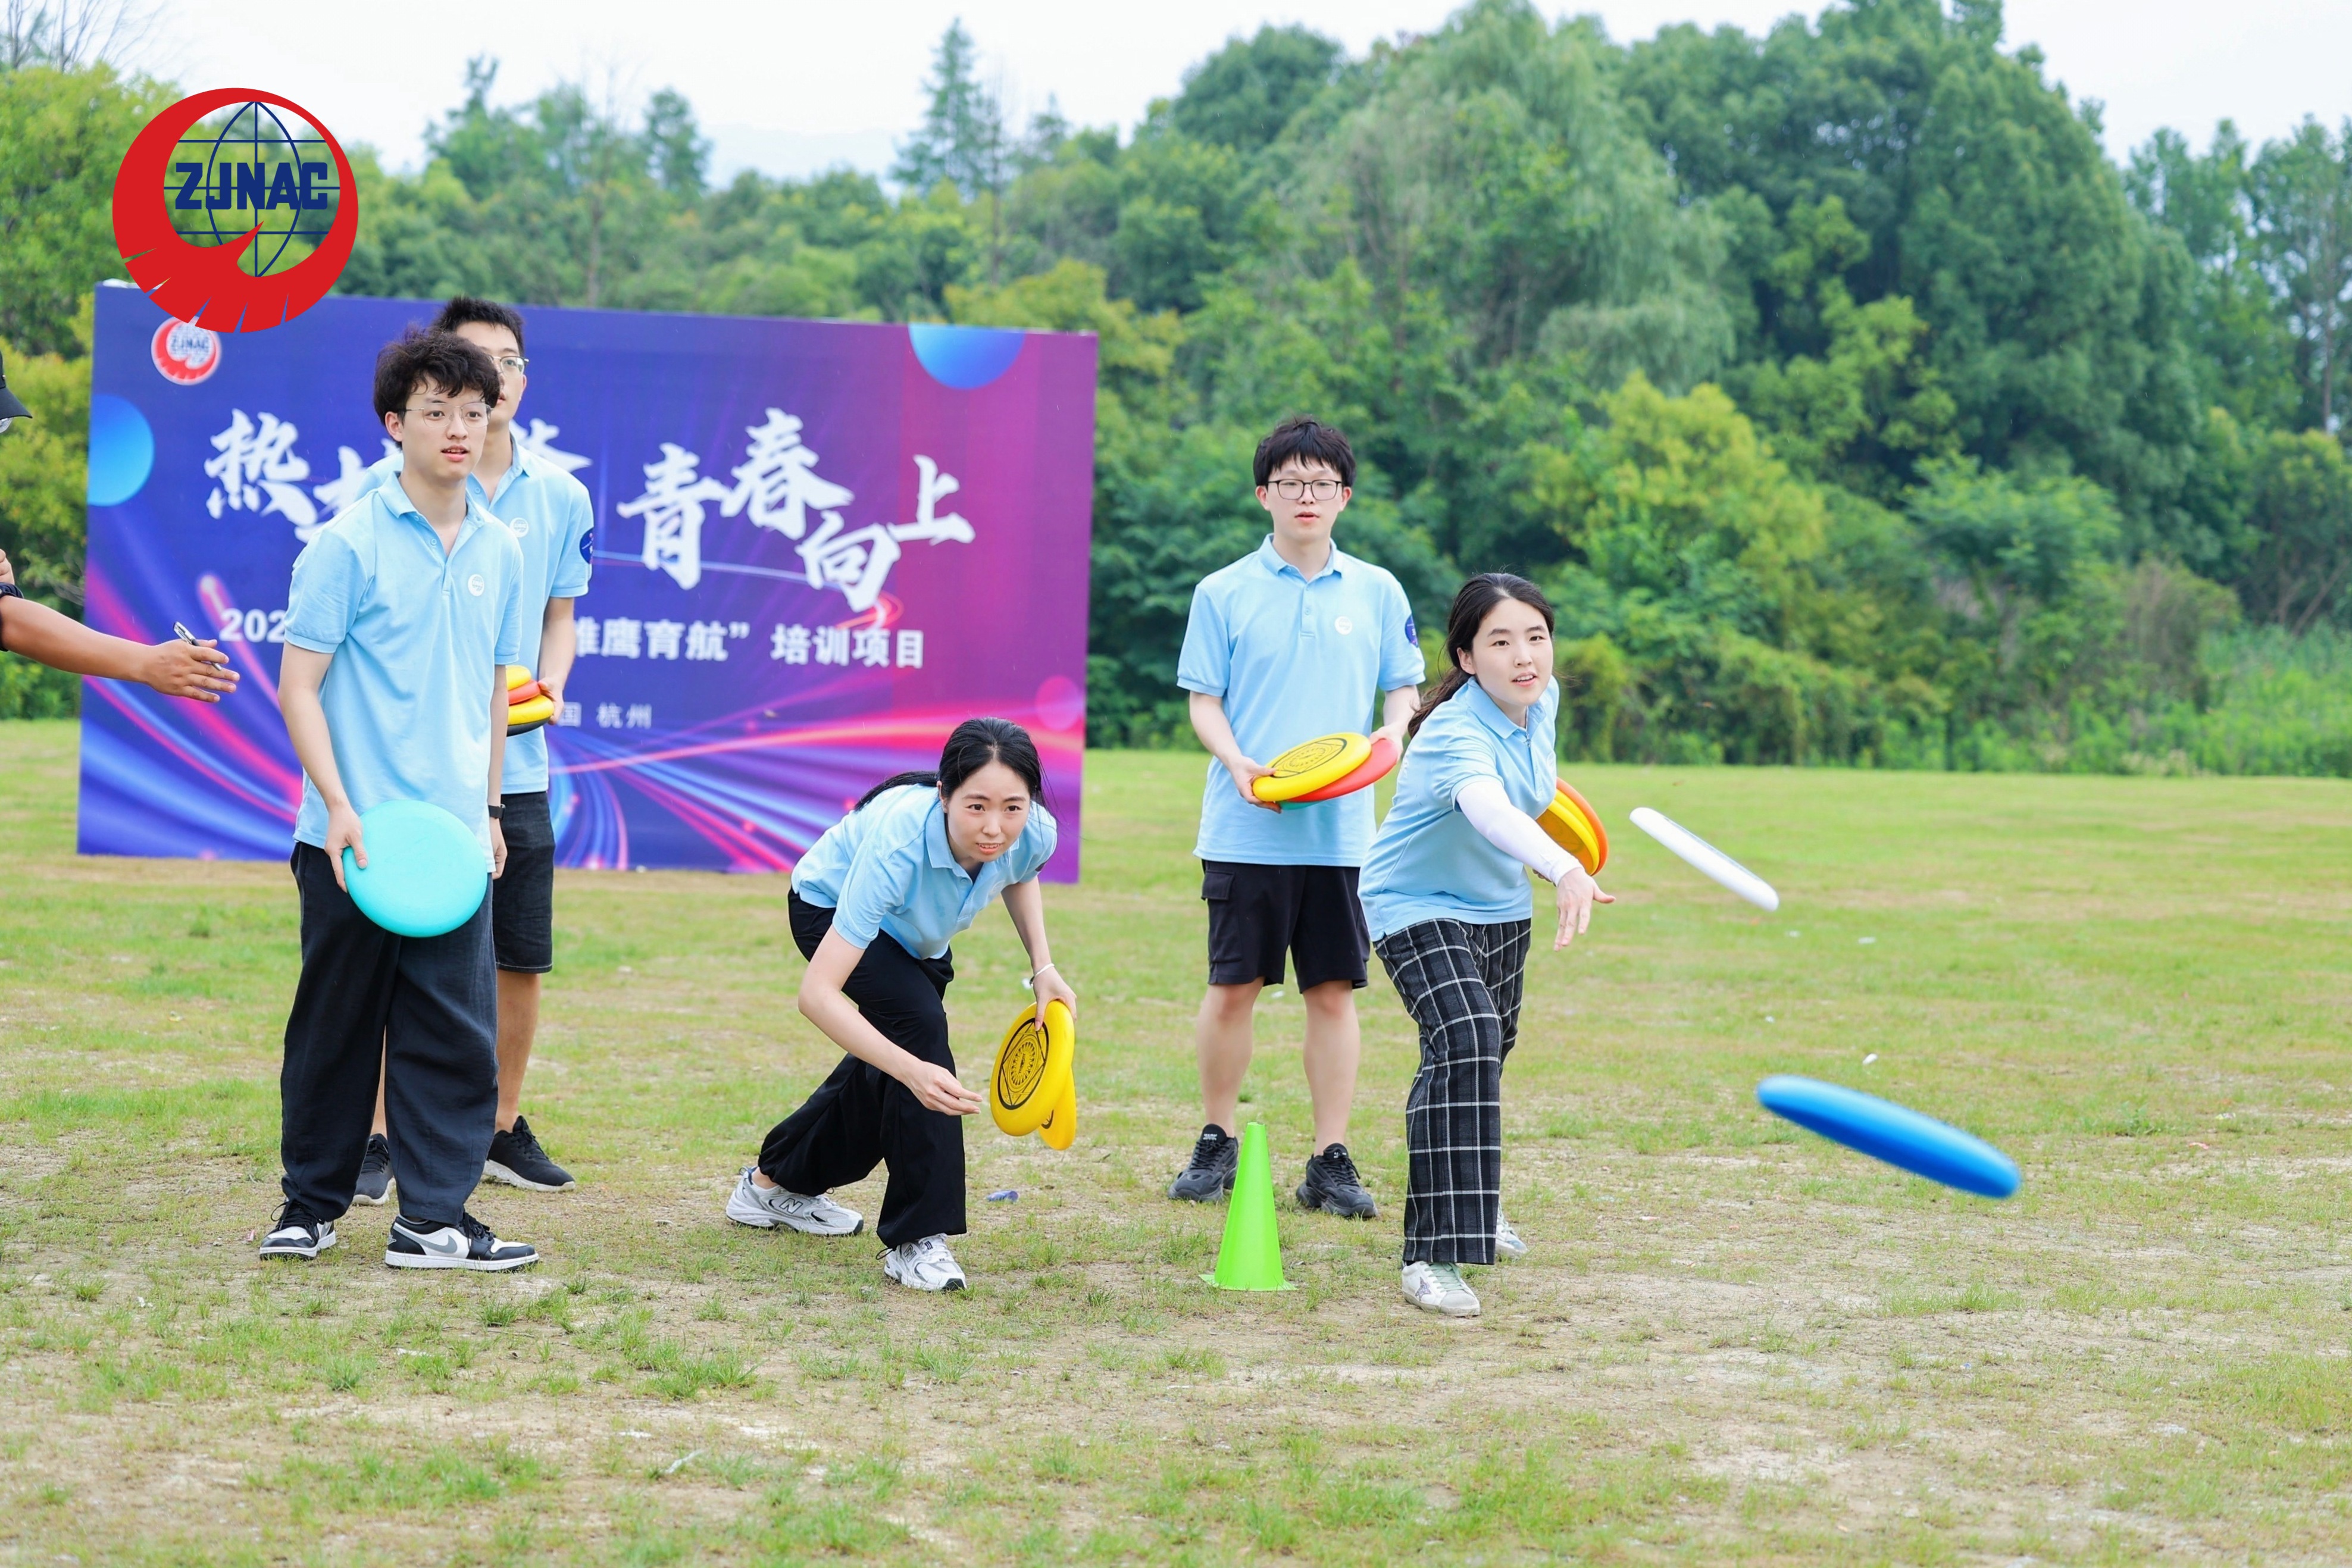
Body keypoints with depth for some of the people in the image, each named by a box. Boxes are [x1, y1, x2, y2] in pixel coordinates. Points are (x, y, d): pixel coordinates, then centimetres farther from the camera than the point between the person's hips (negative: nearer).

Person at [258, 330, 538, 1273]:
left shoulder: (498, 551, 10)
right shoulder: (349, 544, -6)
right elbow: (298, 684, -7)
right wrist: (339, 807, -15)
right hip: (354, 837, -4)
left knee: (456, 1032, 1)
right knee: (337, 1026, 6)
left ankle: (433, 1219, 7)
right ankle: (312, 1205, 20)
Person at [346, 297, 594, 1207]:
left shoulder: (560, 494, 6)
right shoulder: (392, 484, -5)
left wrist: (548, 685, 0)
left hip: (516, 766, 4)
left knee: (519, 961, 7)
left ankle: (503, 1130, 22)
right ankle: (378, 1137, 8)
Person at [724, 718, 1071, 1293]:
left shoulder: (1034, 834, -32)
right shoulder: (898, 845, -47)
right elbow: (817, 994, -49)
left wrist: (1043, 967, -13)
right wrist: (913, 1071, -58)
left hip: (916, 930, 6)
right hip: (830, 906, -6)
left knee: (888, 1059, 19)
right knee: (918, 1024, -28)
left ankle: (774, 1184, 45)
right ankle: (916, 1239, -20)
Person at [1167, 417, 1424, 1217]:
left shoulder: (1377, 592, 8)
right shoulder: (1224, 594, 2)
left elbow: (1404, 690, 13)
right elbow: (1204, 700, 3)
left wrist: (1390, 738, -9)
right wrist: (1238, 762, -15)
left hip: (1342, 830, 1)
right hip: (1246, 831, -1)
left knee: (1333, 993, 2)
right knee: (1232, 987, 2)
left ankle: (1330, 1163, 8)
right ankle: (1217, 1144, 17)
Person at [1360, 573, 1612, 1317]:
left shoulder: (1542, 699, -10)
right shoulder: (1456, 733, -36)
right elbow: (1488, 809, -57)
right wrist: (1564, 869, -72)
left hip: (1500, 906, 8)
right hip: (1418, 908, -8)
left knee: (1491, 1048, 24)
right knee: (1464, 1041, -28)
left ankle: (1475, 1203, 51)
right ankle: (1432, 1255, -29)